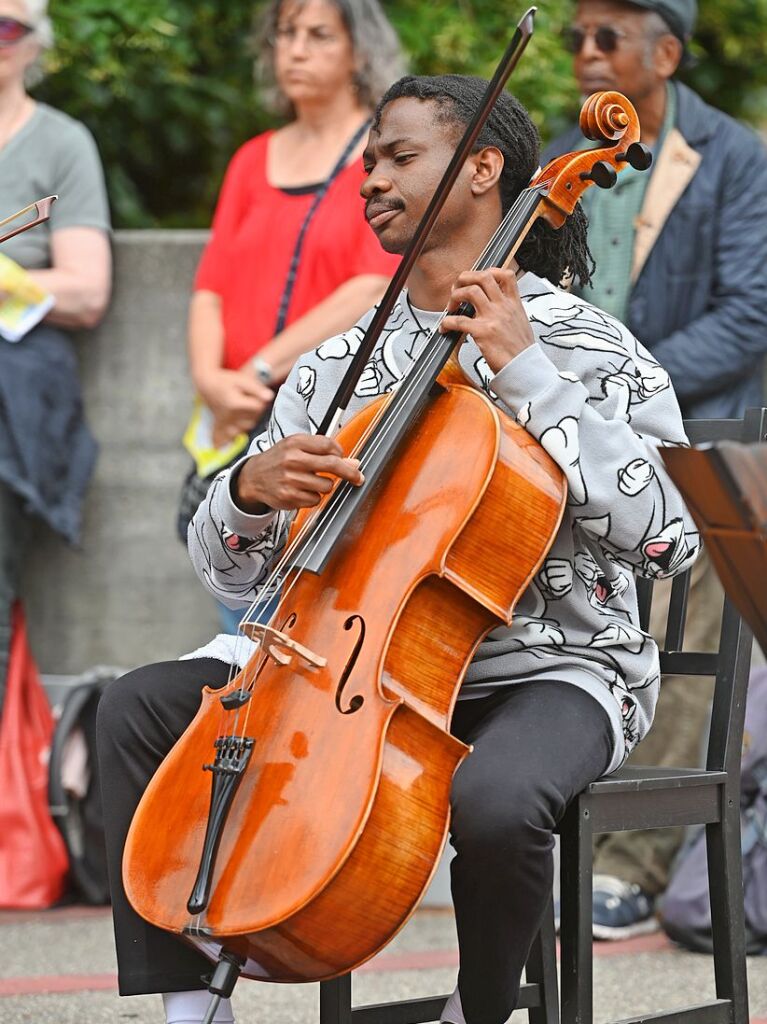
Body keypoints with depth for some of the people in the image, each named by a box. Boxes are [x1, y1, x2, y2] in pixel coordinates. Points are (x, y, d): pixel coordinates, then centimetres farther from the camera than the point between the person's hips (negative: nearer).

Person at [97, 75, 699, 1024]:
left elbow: (668, 534, -20)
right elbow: (228, 570, 10)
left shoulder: (584, 347, -5)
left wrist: (527, 374, -20)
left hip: (546, 670, -5)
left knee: (494, 798, -38)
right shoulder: (335, 366, 10)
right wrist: (249, 489, -14)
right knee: (140, 708, -9)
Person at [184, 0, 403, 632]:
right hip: (248, 427, 6)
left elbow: (374, 289, -12)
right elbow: (212, 289, 10)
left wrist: (260, 370, -15)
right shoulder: (254, 161, 18)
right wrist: (211, 377, -10)